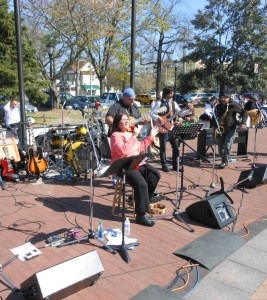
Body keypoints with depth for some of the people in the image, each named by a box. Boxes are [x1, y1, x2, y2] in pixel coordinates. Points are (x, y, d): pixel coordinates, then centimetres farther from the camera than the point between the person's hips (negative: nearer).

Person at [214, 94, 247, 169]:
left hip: (231, 128, -5)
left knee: (227, 145, -13)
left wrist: (243, 123, -15)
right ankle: (225, 158, 24)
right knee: (220, 145, 4)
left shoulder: (234, 105, -6)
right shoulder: (218, 107, 7)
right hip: (221, 128, 5)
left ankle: (225, 162, -4)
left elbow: (244, 113, -1)